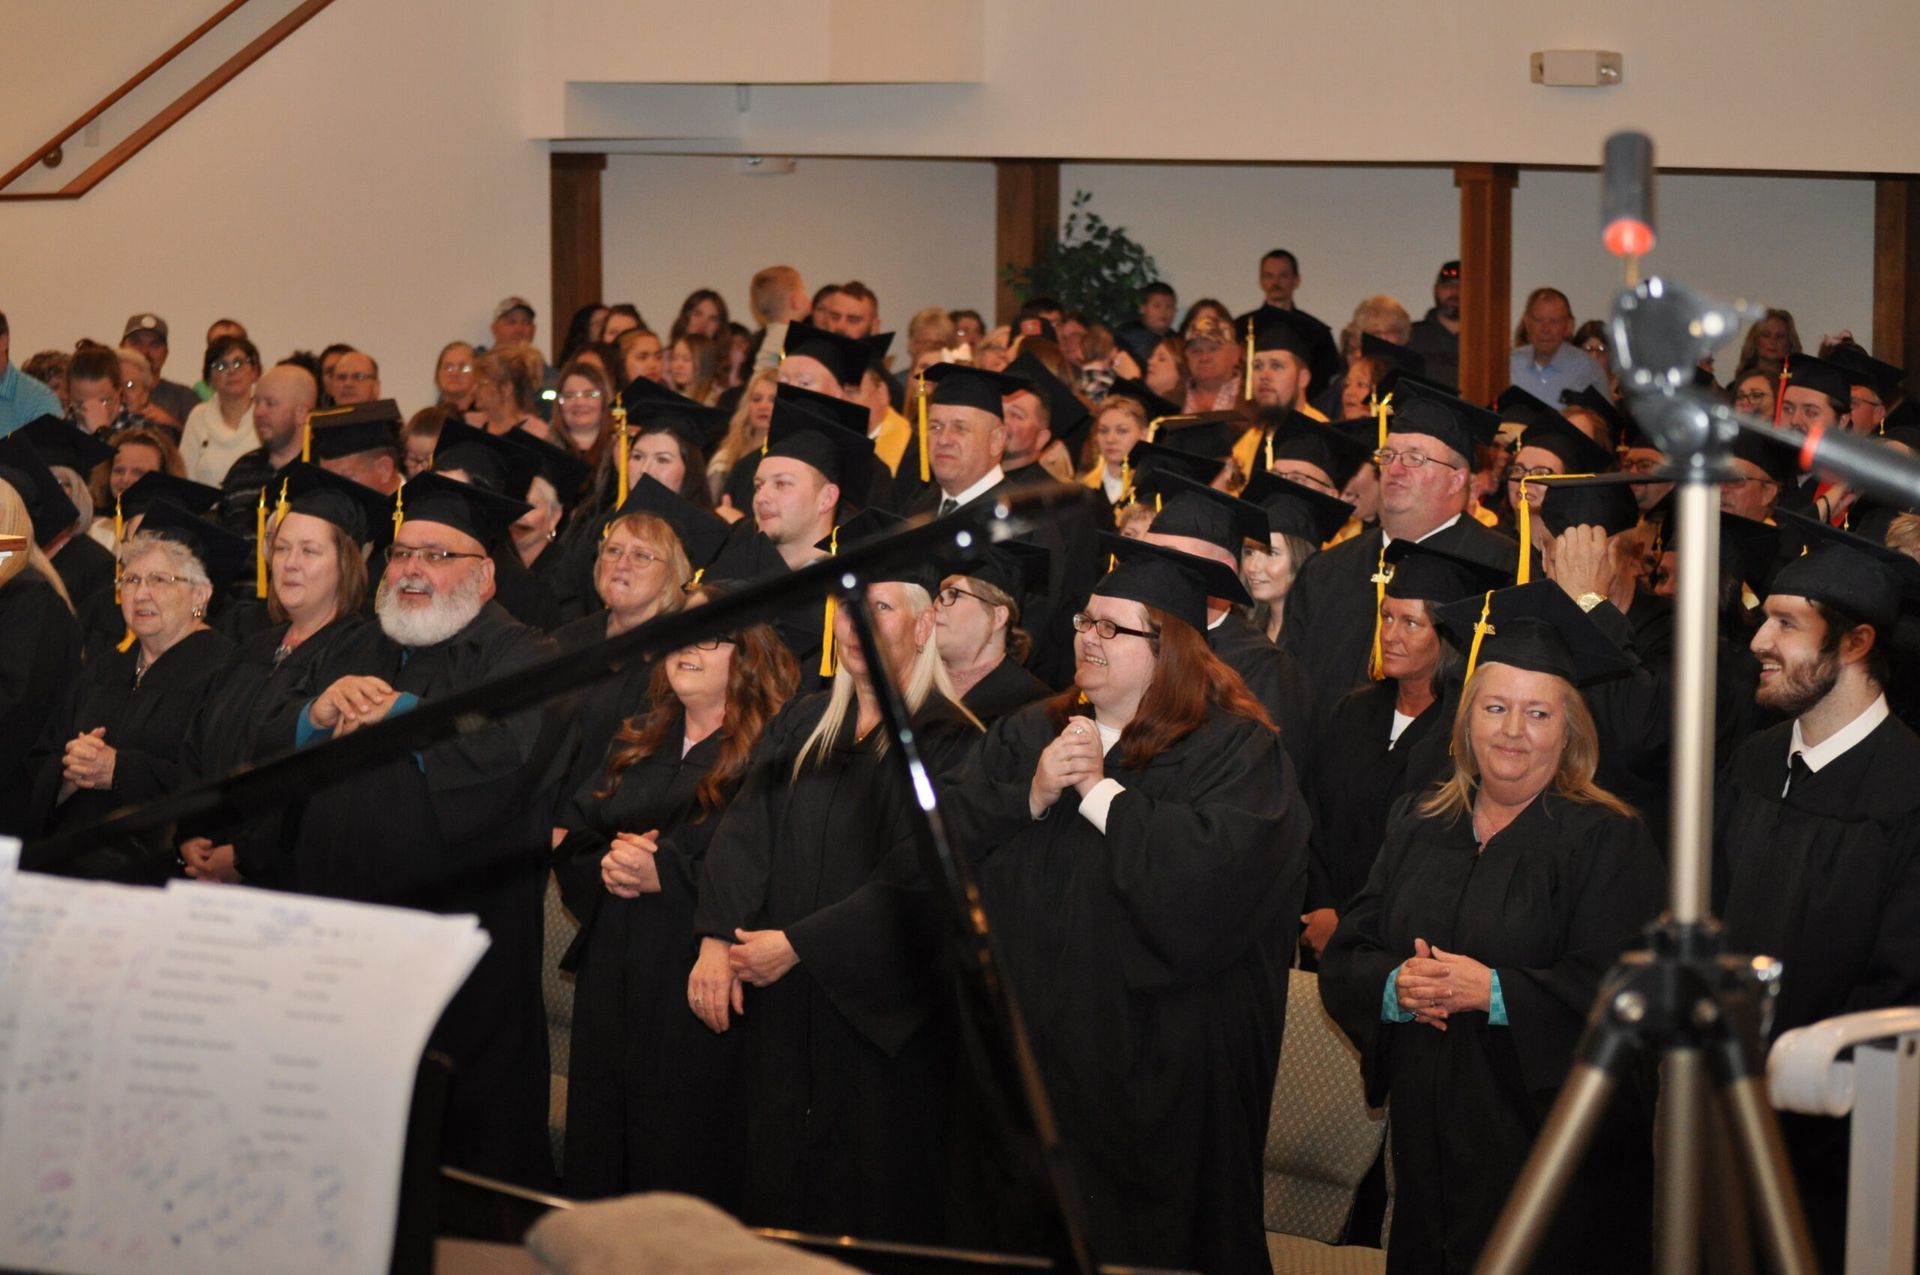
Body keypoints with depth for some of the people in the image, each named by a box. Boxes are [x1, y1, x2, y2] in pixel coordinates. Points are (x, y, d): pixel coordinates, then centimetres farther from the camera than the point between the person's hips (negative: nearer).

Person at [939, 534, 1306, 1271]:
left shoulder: (1235, 750, -6)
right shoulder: (1028, 734, 13)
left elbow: (1216, 866, -24)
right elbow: (944, 836, 4)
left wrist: (1098, 792, -13)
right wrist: (1030, 795, -13)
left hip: (1153, 1066, -5)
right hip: (1023, 1042, 5)